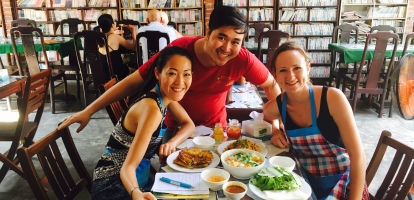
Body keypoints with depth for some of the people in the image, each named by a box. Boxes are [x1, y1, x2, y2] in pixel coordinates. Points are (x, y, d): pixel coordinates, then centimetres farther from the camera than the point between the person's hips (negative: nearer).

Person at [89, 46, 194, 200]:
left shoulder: (166, 95, -4)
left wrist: (172, 142, -14)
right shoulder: (152, 109, -27)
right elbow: (128, 167, -28)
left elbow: (188, 124, 5)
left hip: (138, 177, 7)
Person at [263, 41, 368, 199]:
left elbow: (358, 155, -17)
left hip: (342, 183, -3)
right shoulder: (274, 107, -10)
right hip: (306, 182, 3)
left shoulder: (332, 98, -21)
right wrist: (276, 132, -4)